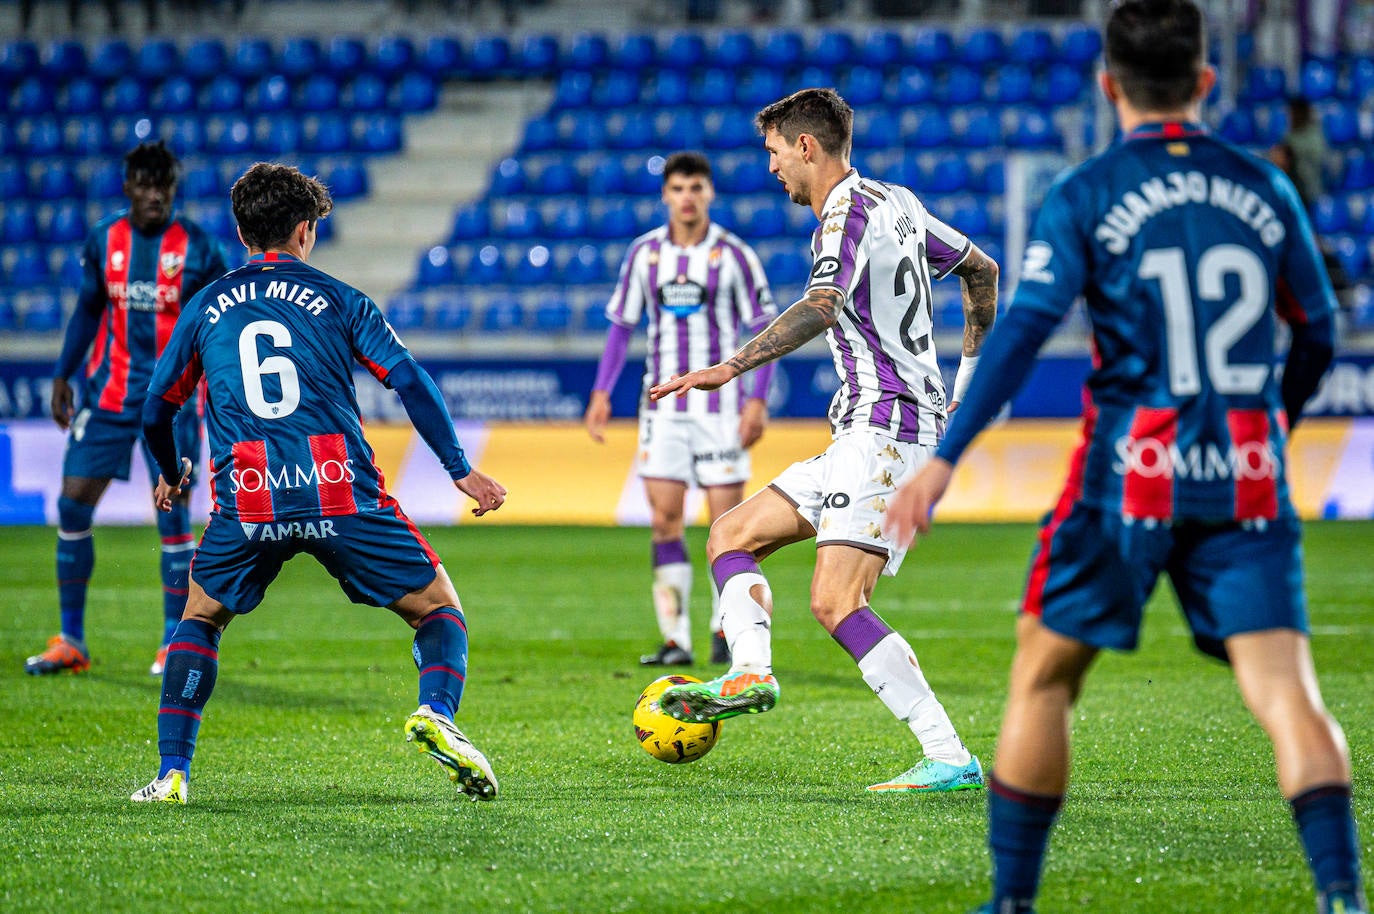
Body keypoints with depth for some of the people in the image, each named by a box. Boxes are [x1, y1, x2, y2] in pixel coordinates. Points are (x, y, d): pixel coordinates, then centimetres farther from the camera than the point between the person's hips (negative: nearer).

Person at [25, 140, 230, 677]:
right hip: (108, 396, 3)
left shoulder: (197, 248, -5)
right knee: (72, 507, -2)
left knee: (173, 520, -6)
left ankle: (175, 646, 5)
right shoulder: (103, 240, 4)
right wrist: (63, 375, 11)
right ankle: (71, 642, 7)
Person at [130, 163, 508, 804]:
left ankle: (172, 774, 12)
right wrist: (461, 470, 4)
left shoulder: (206, 306, 18)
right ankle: (436, 712, -17)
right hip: (342, 494, -2)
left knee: (199, 620, 25)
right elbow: (410, 382, 1)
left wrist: (171, 477, 42)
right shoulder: (338, 299, 12)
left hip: (246, 504, 2)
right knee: (439, 608, 13)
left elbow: (155, 409, 23)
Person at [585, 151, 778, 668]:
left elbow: (765, 329, -2)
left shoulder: (733, 255, -4)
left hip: (721, 406, -2)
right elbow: (621, 325, 12)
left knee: (725, 518, -2)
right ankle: (676, 640, -1)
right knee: (664, 518, -4)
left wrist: (758, 399, -10)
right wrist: (601, 391, 4)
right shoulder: (645, 253, 5)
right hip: (663, 406, 2)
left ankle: (725, 631, 14)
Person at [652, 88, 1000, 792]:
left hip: (887, 425, -11)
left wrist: (731, 367, -39)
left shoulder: (849, 213, -11)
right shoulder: (894, 202, 18)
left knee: (836, 601, -19)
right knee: (731, 536, 12)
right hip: (865, 437, 11)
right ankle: (751, 670, -11)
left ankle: (950, 759, -22)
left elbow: (822, 307, -30)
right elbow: (981, 270, 30)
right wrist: (969, 377, 35)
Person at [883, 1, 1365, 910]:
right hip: (1247, 480, 2)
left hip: (1132, 471, -2)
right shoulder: (1263, 188, 9)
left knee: (1043, 677, 12)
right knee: (1284, 688, -4)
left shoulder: (1087, 195, -2)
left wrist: (943, 460, -14)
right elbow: (1316, 334, 17)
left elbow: (1023, 331, -12)